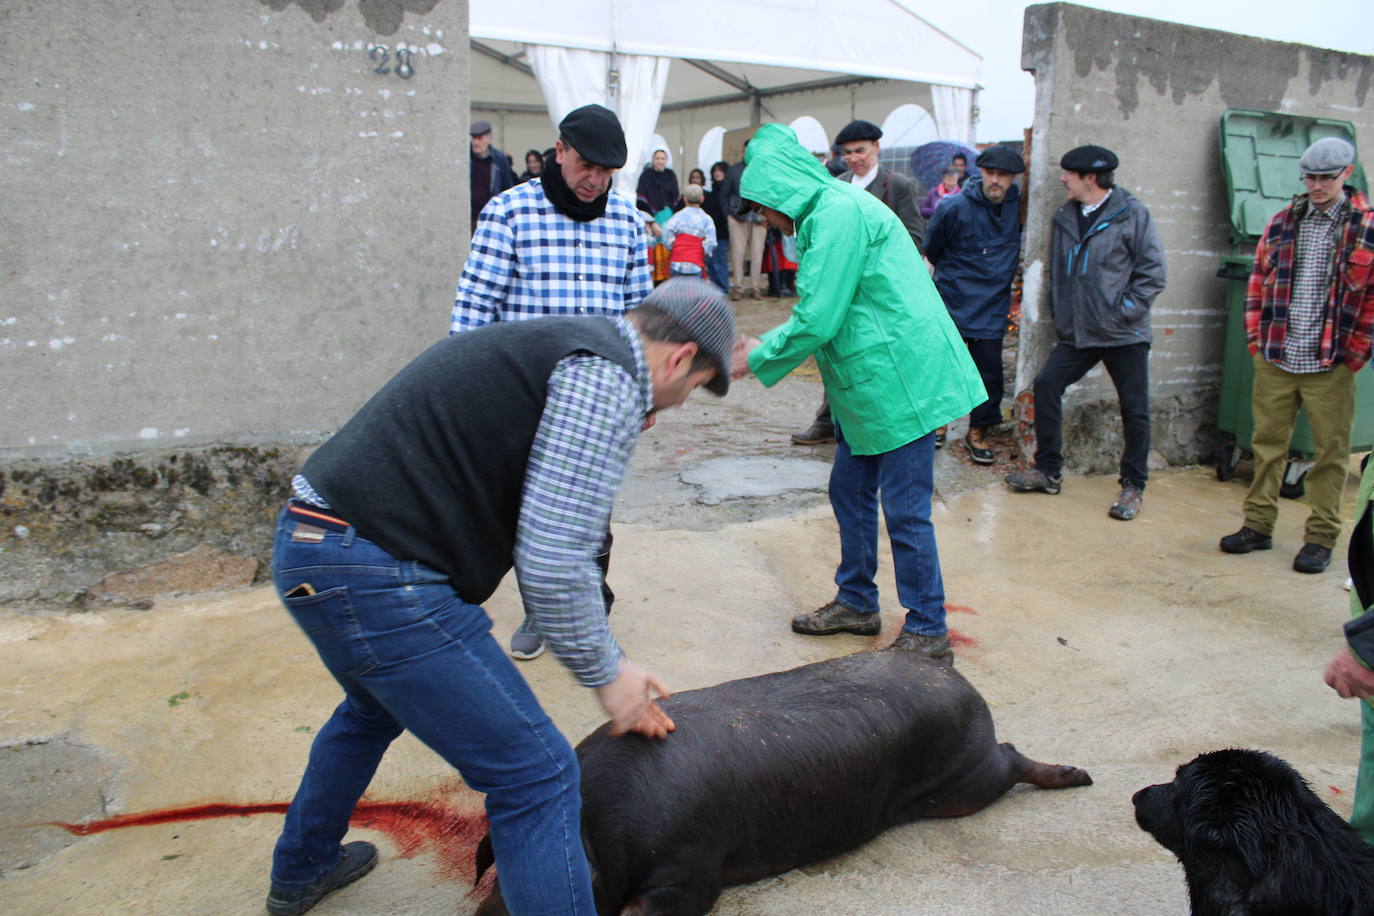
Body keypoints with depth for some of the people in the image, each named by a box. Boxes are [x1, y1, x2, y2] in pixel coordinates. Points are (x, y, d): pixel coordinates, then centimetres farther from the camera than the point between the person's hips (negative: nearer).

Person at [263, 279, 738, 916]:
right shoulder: (609, 379, -11)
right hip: (378, 576, -11)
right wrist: (606, 675, 0)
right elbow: (553, 567, -18)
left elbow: (542, 537, 23)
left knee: (376, 709, 36)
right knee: (536, 775, -3)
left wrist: (610, 663, 25)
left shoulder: (561, 346, 19)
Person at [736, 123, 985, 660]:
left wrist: (757, 359, -9)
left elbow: (816, 321, -22)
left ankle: (928, 632, 10)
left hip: (900, 383, -11)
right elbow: (822, 309, 20)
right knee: (850, 492, 17)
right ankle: (857, 603, 32)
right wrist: (767, 342, 10)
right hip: (869, 387, 11)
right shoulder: (828, 212, 15)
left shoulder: (839, 212, -18)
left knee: (905, 512, -3)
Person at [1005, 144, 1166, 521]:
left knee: (1134, 408, 2)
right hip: (1077, 333, 5)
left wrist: (1123, 312, -13)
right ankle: (1048, 471, 8)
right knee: (1046, 384, -6)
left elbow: (1152, 272, -8)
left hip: (1124, 335, -5)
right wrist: (1060, 314, 7)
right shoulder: (1066, 217, 10)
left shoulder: (1132, 214, -7)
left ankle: (1133, 486, 17)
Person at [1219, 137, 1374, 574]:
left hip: (1330, 364, -3)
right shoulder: (1282, 223, 9)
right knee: (1267, 443, 10)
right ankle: (1258, 525, 22)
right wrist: (1256, 338, 6)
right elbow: (1259, 280, 14)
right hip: (1274, 359, 3)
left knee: (1330, 451, 4)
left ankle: (1321, 538, 14)